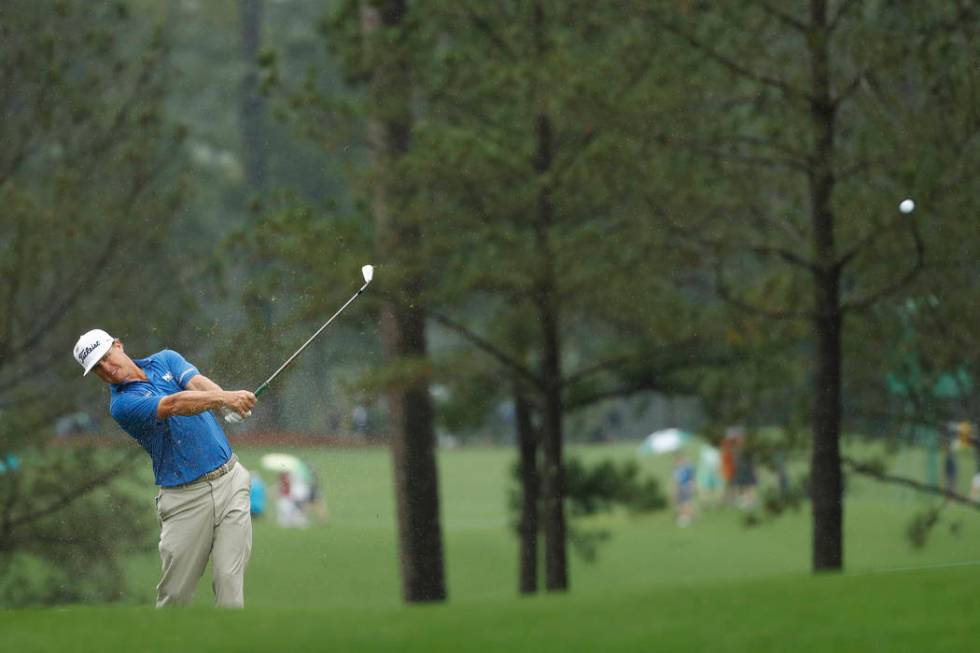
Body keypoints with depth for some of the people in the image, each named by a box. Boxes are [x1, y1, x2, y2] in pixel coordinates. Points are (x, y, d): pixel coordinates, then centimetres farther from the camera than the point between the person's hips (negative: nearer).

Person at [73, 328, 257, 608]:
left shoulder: (165, 360, 9)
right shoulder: (122, 404, -7)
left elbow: (198, 383, -12)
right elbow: (174, 405, -24)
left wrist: (227, 398, -35)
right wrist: (224, 399, -39)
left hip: (229, 479, 3)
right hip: (186, 498, -3)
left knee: (230, 580, -5)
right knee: (175, 594, 0)